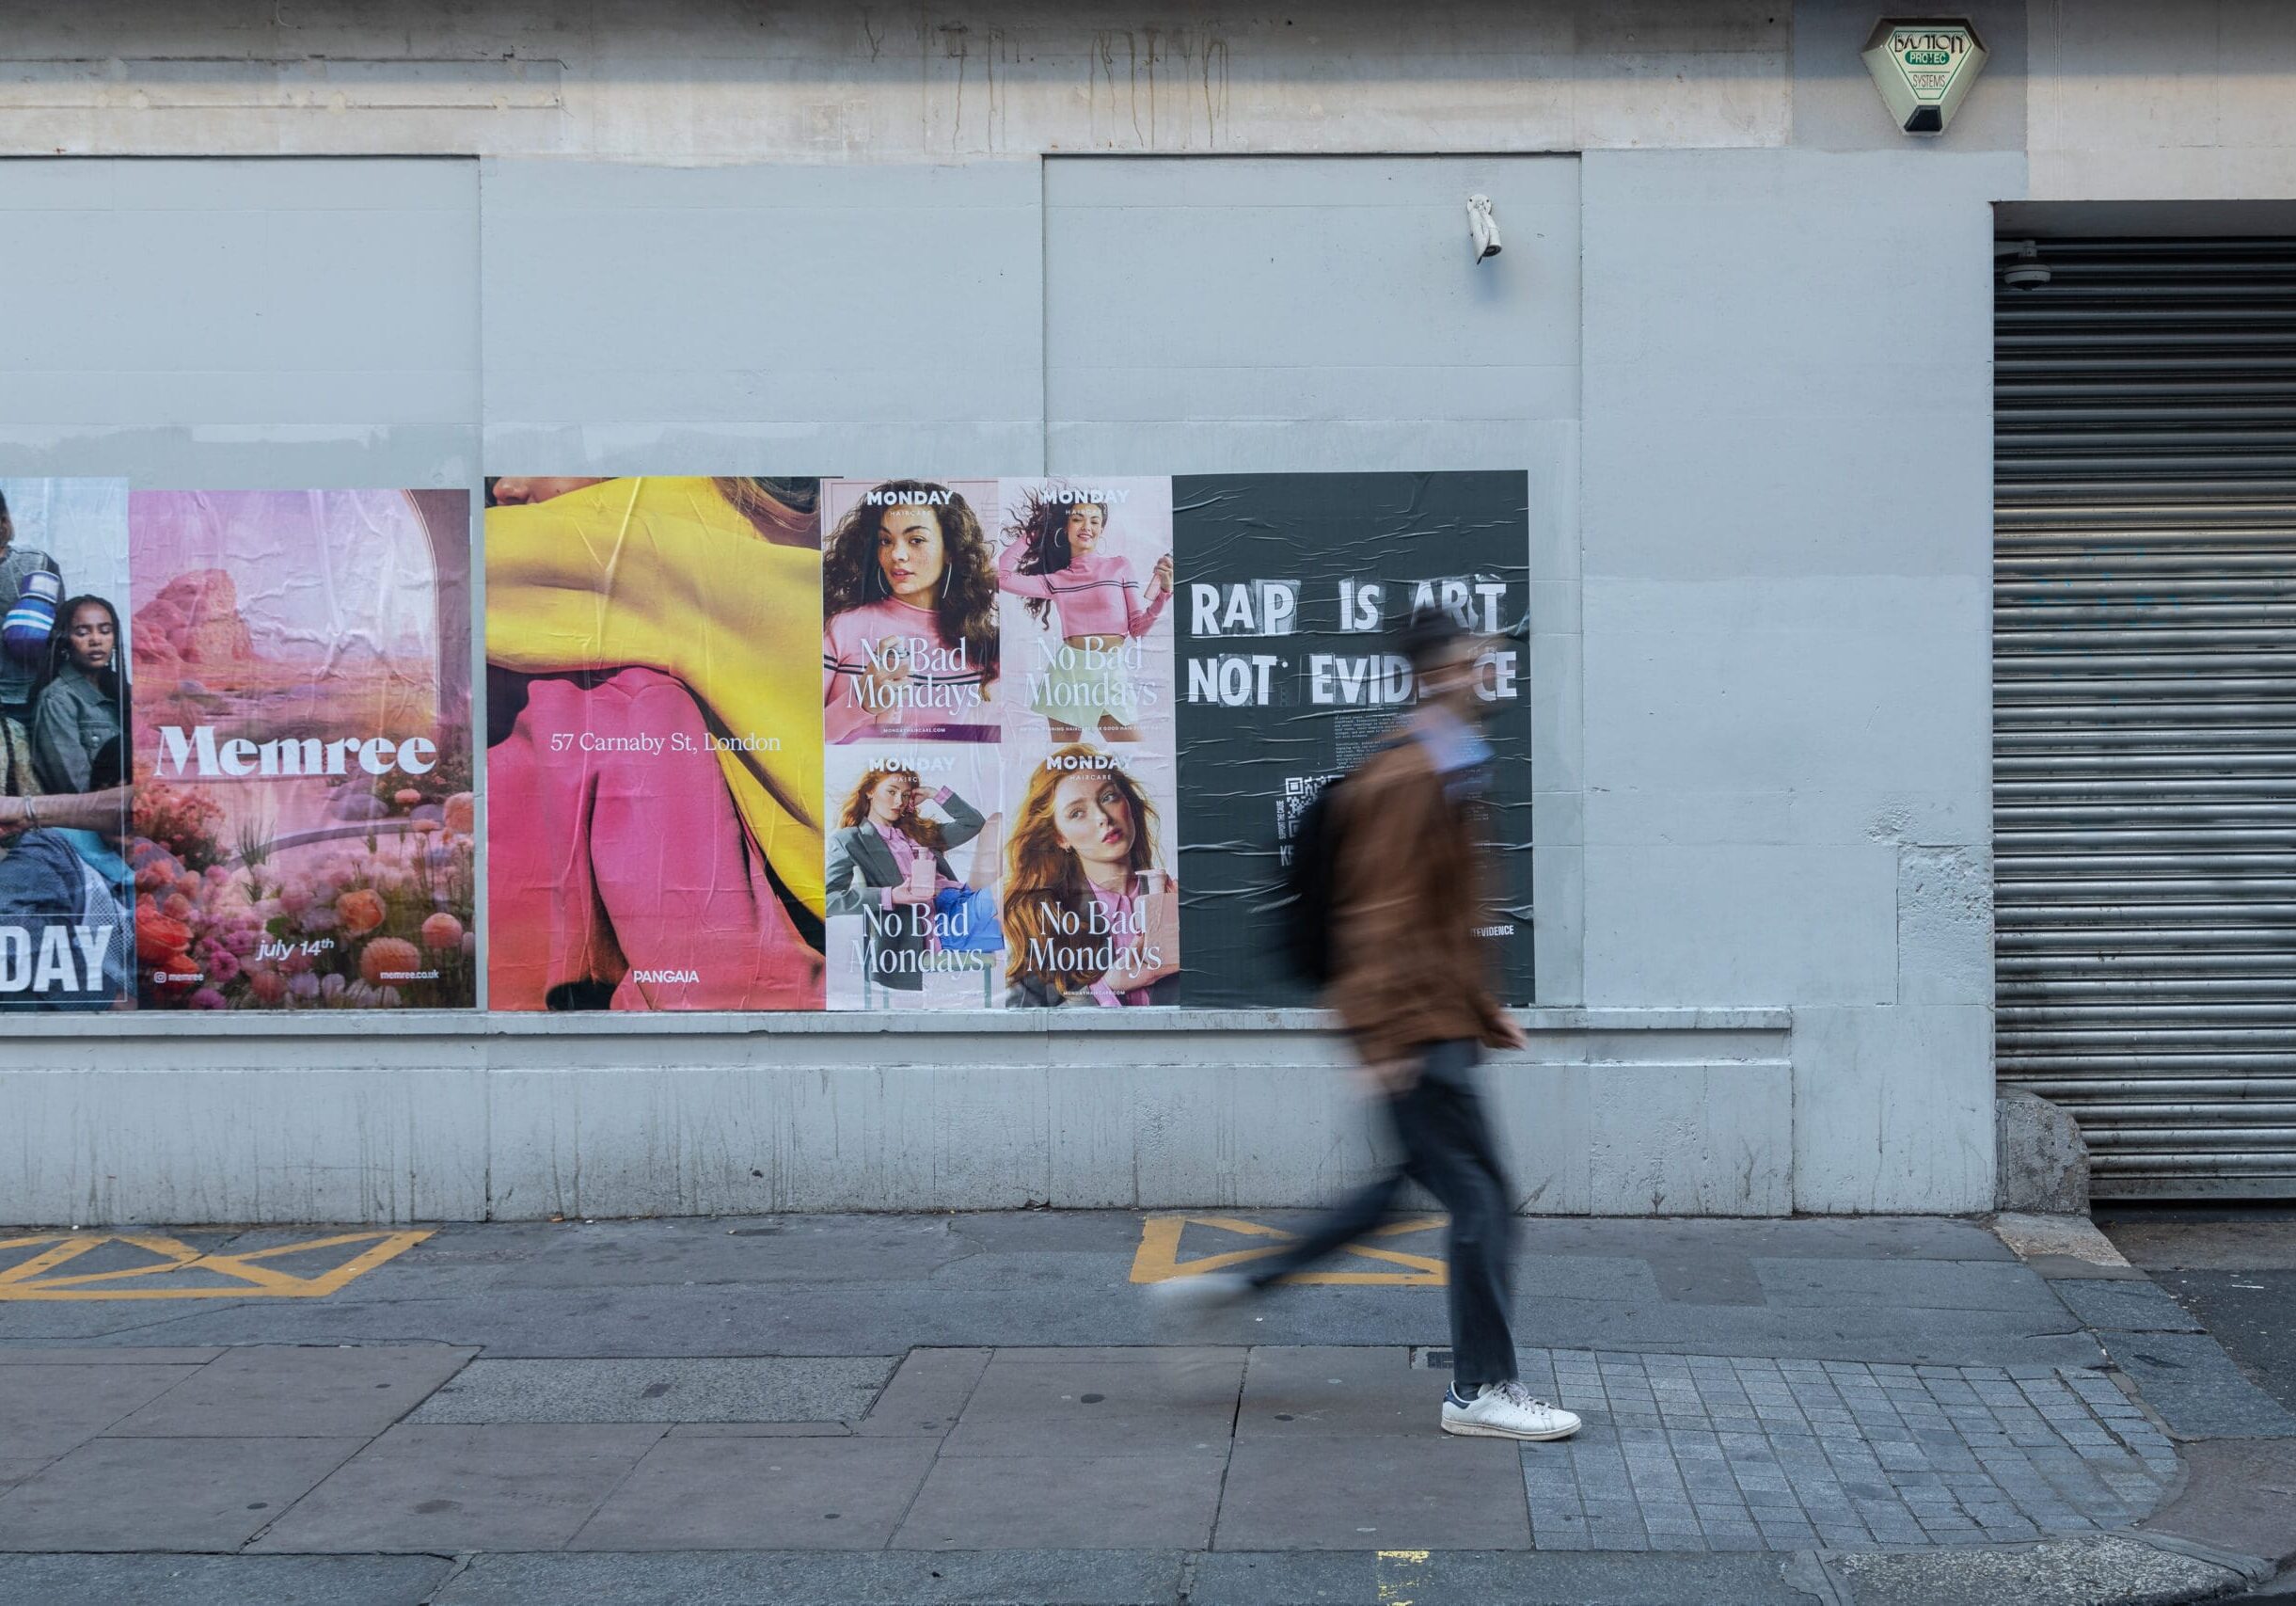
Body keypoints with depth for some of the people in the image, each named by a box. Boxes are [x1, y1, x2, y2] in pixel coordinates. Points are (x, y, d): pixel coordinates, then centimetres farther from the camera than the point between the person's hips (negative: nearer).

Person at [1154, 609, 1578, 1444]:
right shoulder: (1409, 780, -15)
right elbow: (1382, 917, -21)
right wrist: (1387, 1038, -24)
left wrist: (1480, 1007, 27)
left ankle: (1238, 1281, 22)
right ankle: (1480, 1390, 3)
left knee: (1412, 1180, 16)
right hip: (1418, 1029, -10)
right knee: (1482, 1199, -5)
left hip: (1437, 1022, 10)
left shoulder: (1443, 775, 17)